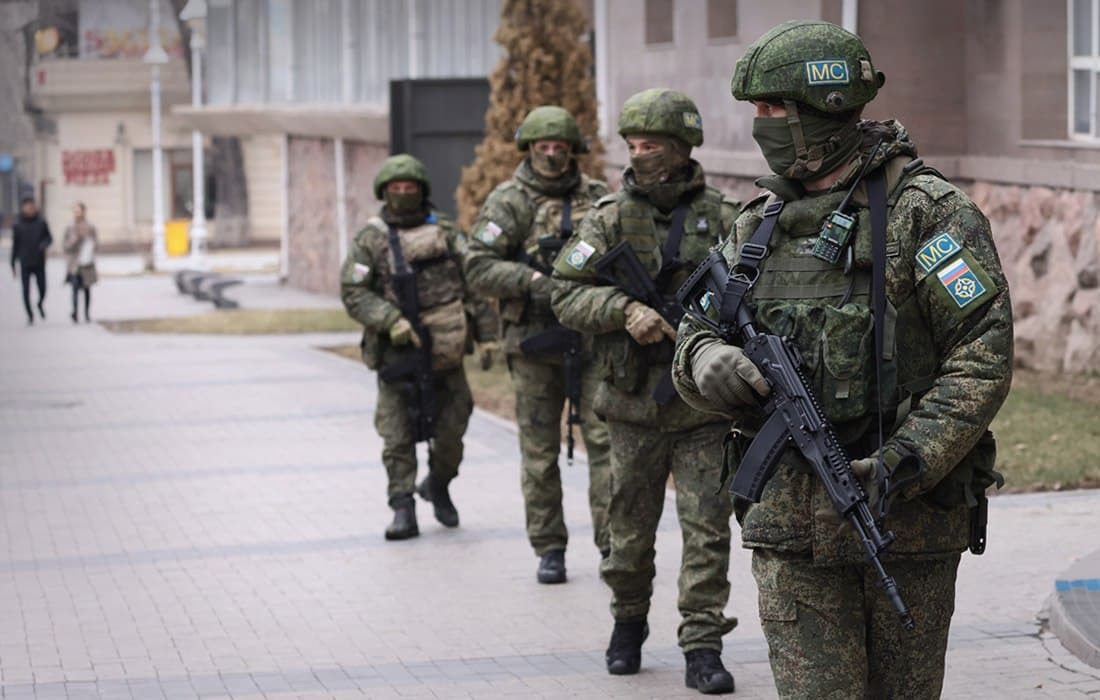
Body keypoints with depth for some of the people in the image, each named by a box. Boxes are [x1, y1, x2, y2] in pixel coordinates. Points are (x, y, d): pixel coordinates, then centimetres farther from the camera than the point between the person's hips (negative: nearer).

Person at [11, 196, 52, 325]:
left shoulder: (41, 223, 0)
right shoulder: (18, 226, 0)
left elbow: (49, 238, 6)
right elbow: (15, 246, 5)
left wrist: (44, 244, -18)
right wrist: (13, 265, 5)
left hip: (39, 263, 0)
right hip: (25, 264, 0)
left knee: (42, 290, 0)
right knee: (26, 291, -1)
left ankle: (40, 305, 32)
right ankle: (30, 315, 15)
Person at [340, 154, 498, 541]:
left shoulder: (446, 232, 8)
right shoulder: (371, 239, 2)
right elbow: (353, 292, -3)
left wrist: (486, 332, 2)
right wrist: (390, 320, -16)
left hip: (446, 351, 2)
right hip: (398, 354, -2)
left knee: (450, 430, 7)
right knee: (397, 436, -4)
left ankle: (438, 487, 33)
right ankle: (402, 510, 1)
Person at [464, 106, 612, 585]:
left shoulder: (597, 198, 8)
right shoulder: (508, 201, 0)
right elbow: (479, 268, -7)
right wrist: (536, 281, -19)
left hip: (593, 340, 1)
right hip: (535, 344, -1)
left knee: (605, 440, -4)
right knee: (540, 451, 5)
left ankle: (613, 545, -2)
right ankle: (548, 550, 14)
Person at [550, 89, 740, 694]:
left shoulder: (722, 219, 1)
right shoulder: (610, 218, 2)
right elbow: (567, 293, -4)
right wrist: (624, 310, -19)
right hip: (634, 405, 1)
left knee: (707, 528, -4)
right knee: (631, 527, 12)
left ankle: (702, 646, 1)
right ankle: (628, 624, 32)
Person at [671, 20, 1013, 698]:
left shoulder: (927, 213, -7)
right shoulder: (760, 223, 11)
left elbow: (984, 357, -12)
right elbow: (696, 331, 17)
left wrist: (901, 465, -21)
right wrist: (708, 358, -9)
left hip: (909, 512, -4)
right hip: (791, 517, 4)